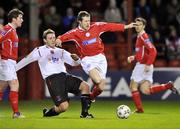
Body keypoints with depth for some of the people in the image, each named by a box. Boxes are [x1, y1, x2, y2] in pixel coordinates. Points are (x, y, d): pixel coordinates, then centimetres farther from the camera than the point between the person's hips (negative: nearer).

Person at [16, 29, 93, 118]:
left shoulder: (60, 51, 22)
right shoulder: (40, 51, 11)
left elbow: (74, 63, 16)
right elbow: (26, 60, 15)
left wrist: (76, 59, -9)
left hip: (64, 76, 5)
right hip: (52, 79, -5)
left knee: (85, 86, -18)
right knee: (64, 106, -20)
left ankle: (84, 113, -6)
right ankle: (47, 113, 11)